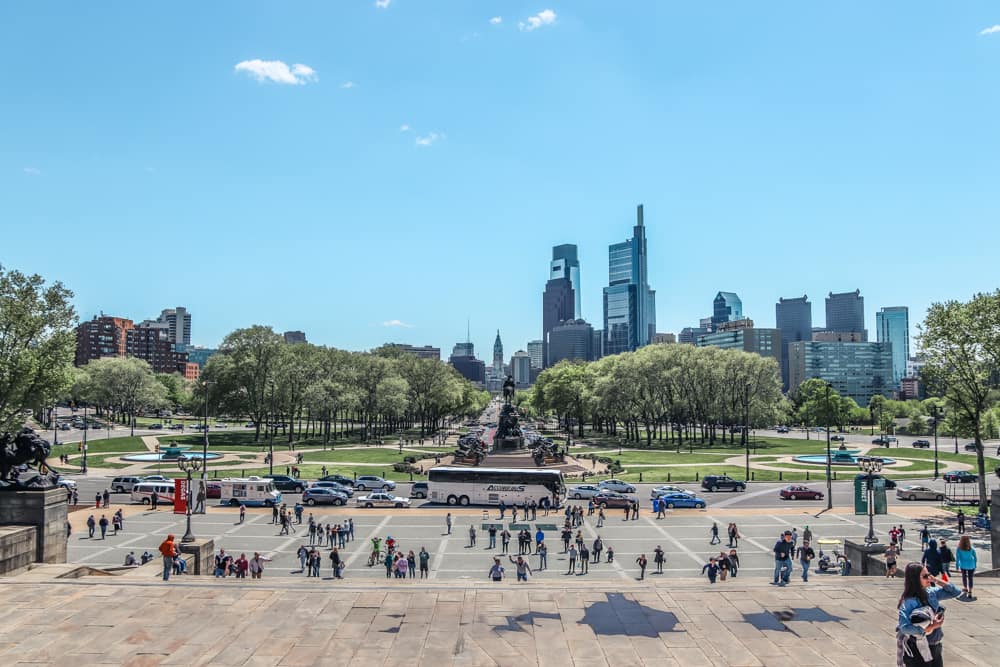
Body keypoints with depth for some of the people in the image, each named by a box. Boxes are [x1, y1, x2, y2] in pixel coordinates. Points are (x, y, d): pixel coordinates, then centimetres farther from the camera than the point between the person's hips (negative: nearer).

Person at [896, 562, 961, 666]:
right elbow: (904, 627, -34)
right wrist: (930, 627, -31)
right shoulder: (909, 602, -22)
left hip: (935, 648, 7)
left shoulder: (931, 593, 0)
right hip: (918, 651, -7)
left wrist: (936, 580, -4)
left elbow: (955, 592, 9)